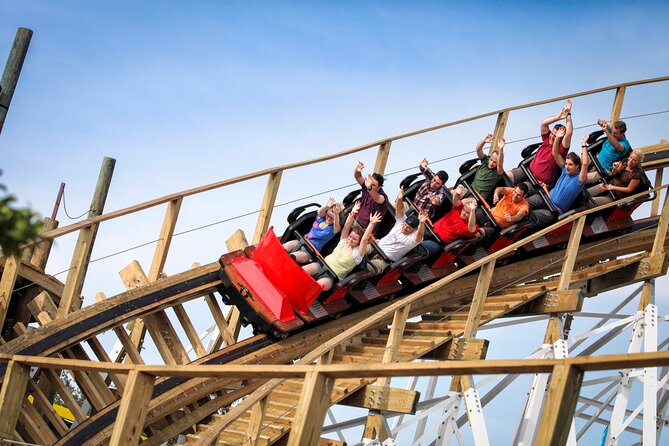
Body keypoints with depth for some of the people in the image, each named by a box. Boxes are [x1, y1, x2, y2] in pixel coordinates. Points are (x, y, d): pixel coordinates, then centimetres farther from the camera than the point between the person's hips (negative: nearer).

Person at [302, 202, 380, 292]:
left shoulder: (357, 252, -2)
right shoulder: (343, 242, 13)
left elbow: (365, 239, -18)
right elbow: (346, 227, 1)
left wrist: (372, 224, -30)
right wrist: (352, 214, -11)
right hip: (322, 265, 5)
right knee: (302, 271, -24)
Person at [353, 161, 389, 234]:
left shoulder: (383, 197, -23)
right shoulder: (366, 187, -3)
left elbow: (376, 198, -46)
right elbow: (358, 177, -13)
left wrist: (369, 188, -67)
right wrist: (357, 171, -38)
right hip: (357, 222, 6)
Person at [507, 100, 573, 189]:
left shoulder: (561, 149, -10)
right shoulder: (547, 140, 7)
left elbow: (569, 133, -25)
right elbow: (543, 123, -2)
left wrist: (568, 115, -20)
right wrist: (558, 117, -12)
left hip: (540, 182, -6)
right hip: (529, 170, 6)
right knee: (507, 175, -19)